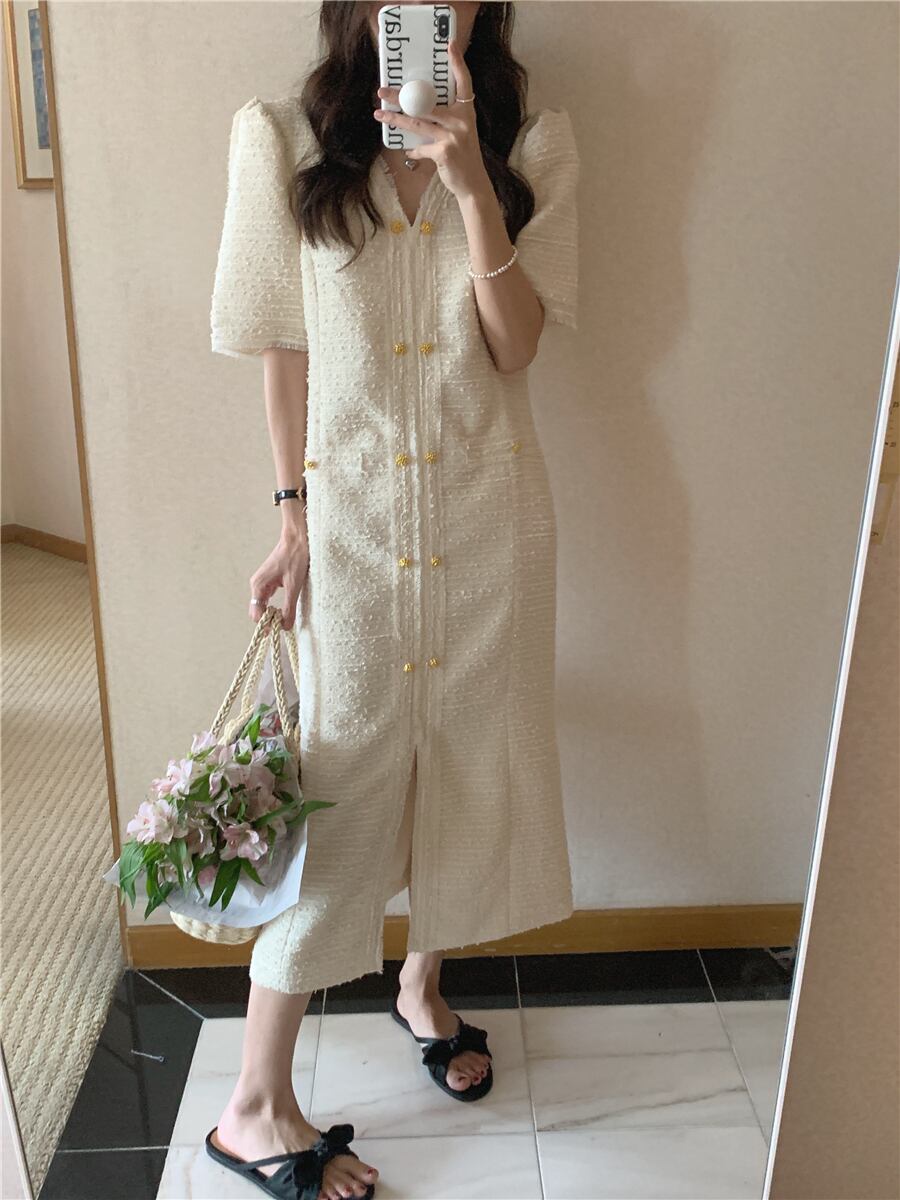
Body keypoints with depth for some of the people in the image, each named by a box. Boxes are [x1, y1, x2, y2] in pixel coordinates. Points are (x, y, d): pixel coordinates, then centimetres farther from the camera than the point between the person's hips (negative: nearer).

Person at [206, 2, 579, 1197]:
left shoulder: (532, 145, 1)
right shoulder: (285, 142, -3)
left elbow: (515, 345, -8)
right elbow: (286, 352, 0)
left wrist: (471, 182, -20)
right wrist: (292, 523, -2)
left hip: (490, 510, 3)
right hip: (356, 512, -2)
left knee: (466, 755, 14)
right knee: (341, 787, 0)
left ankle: (423, 984, 43)